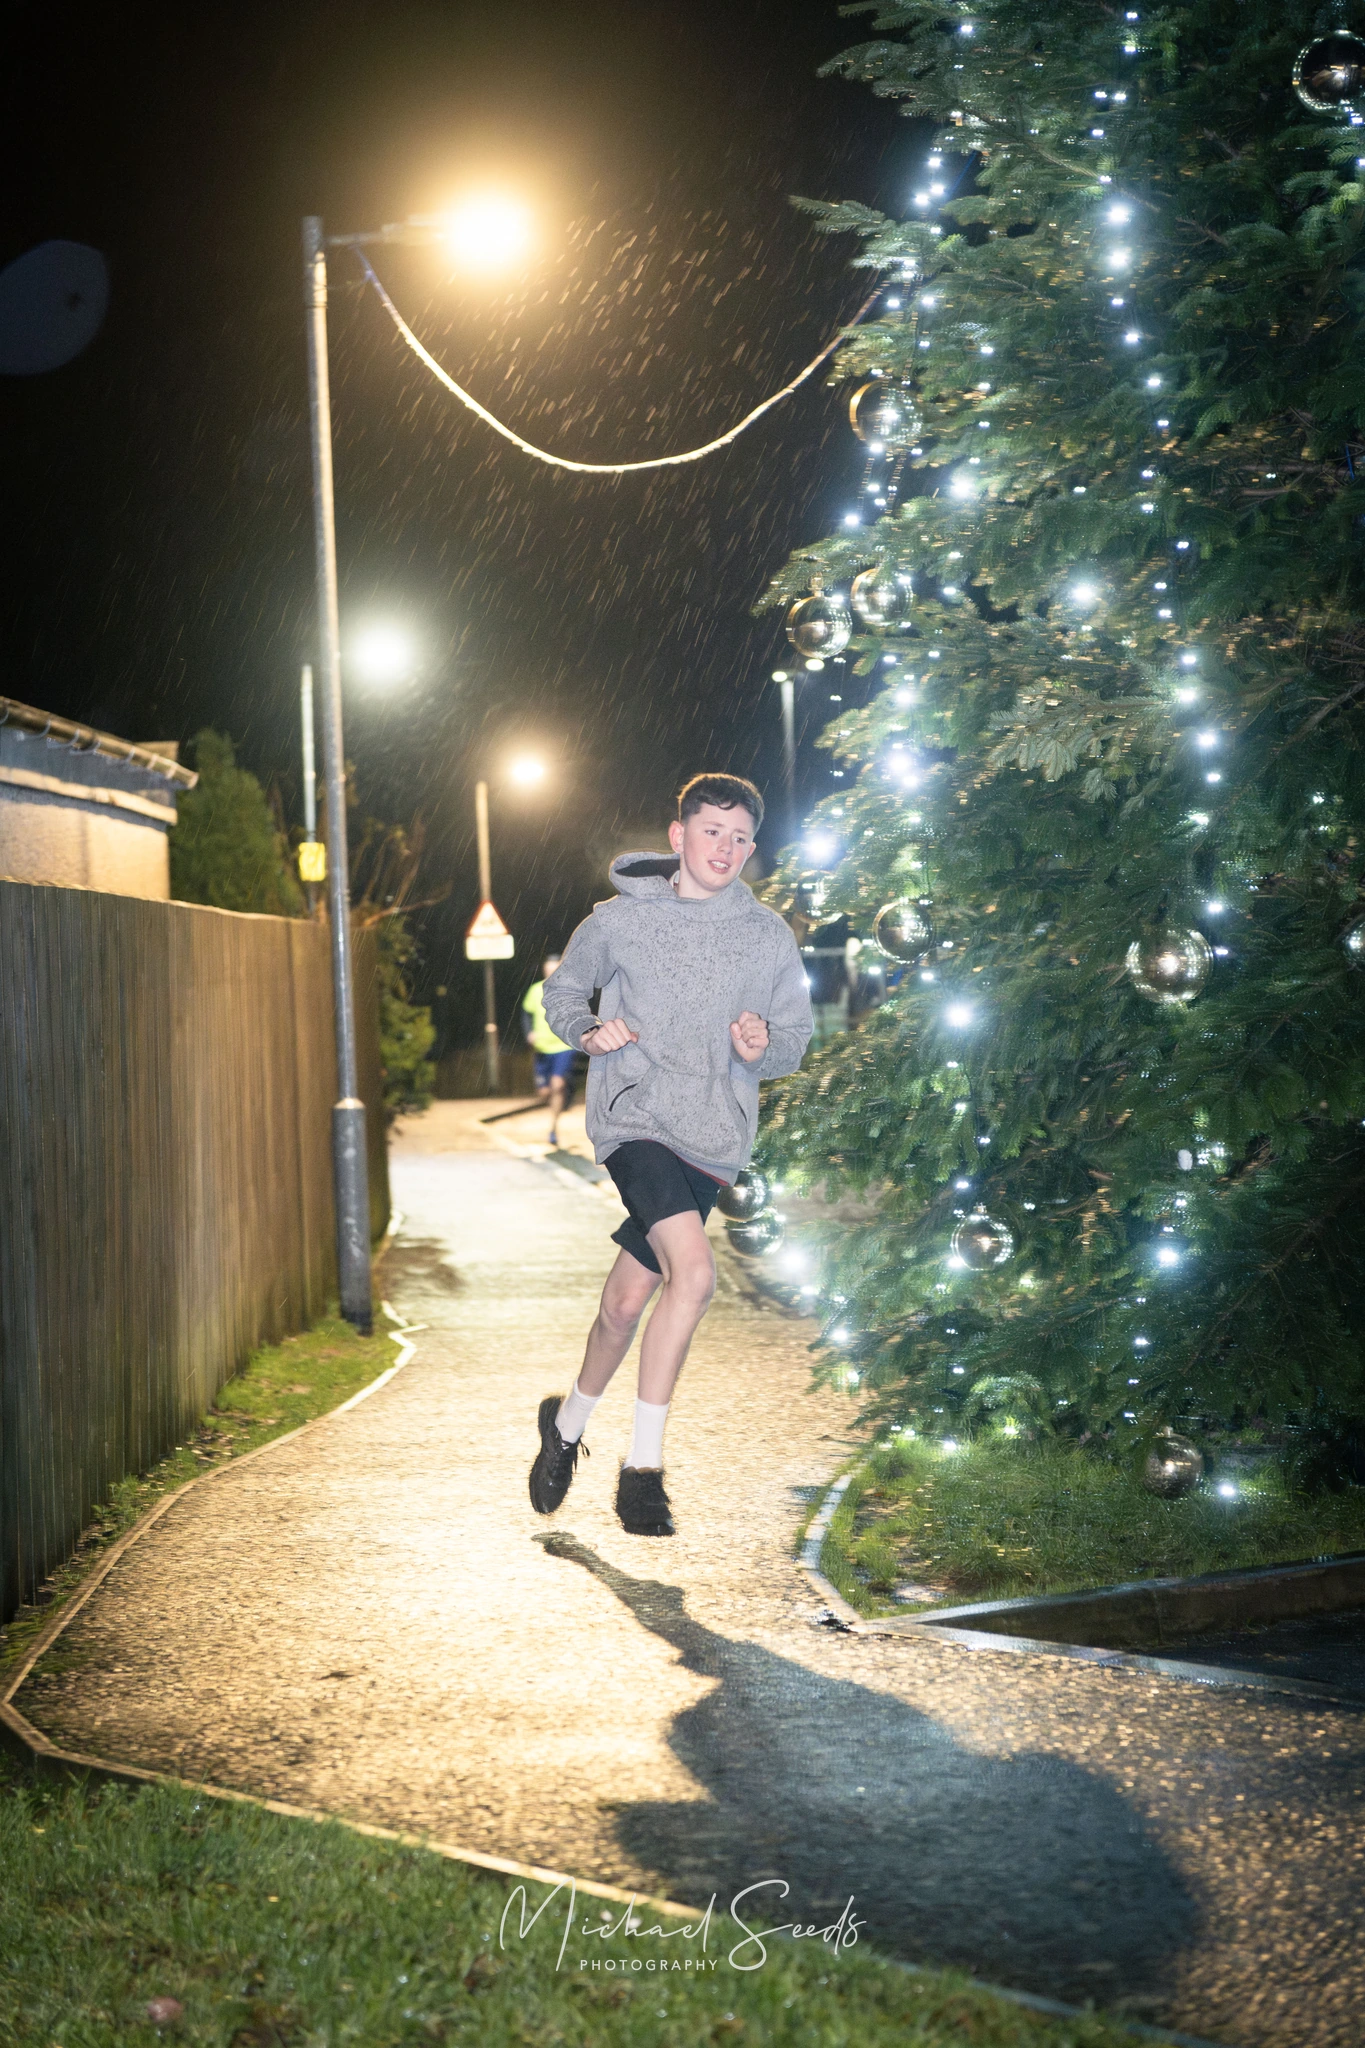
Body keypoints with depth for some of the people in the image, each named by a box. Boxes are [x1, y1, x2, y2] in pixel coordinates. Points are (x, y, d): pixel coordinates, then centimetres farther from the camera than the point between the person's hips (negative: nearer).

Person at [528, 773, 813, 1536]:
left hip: (714, 1136, 3)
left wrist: (765, 1048, -9)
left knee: (630, 1298, 8)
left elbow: (797, 1037, 14)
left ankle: (569, 1422, 33)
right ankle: (644, 1466, -12)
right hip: (635, 1117, -3)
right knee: (694, 1274, -23)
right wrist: (590, 1031, -6)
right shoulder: (621, 920, 3)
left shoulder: (770, 937, 8)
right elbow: (562, 991, 16)